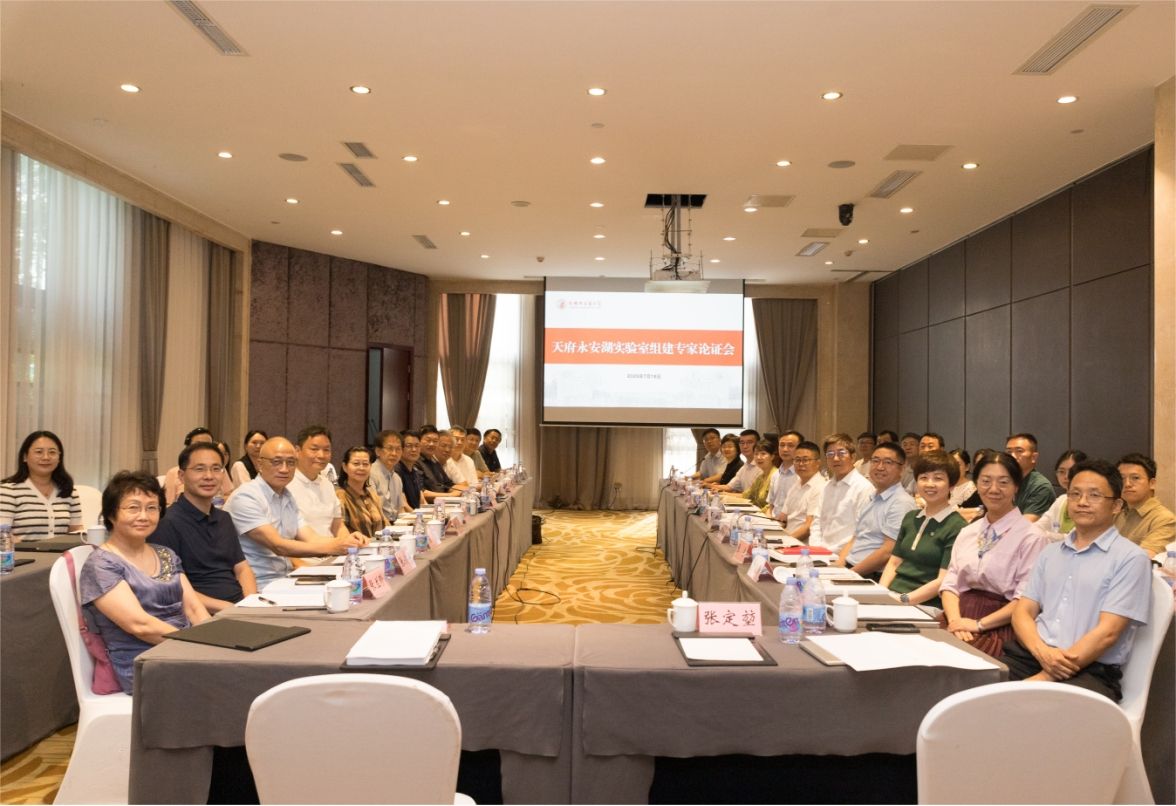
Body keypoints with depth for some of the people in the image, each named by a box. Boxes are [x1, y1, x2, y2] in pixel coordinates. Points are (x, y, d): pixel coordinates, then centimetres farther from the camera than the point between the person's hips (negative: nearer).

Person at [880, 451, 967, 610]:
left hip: (924, 605, -7)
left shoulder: (957, 527, -5)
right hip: (891, 595, 7)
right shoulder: (911, 518, 18)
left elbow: (943, 581, -11)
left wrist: (903, 600, -20)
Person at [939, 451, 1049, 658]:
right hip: (961, 618, 5)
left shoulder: (1031, 537, -3)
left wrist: (979, 624, -14)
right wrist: (955, 620, -8)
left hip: (1000, 627, -5)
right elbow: (950, 583, 11)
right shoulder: (967, 533, 17)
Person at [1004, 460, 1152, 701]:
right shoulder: (1051, 552, 19)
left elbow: (1107, 633, -8)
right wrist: (1042, 652, -10)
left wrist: (1047, 677, -15)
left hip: (1091, 670, -5)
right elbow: (1023, 611, 13)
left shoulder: (1130, 558, 1)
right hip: (1031, 656, 5)